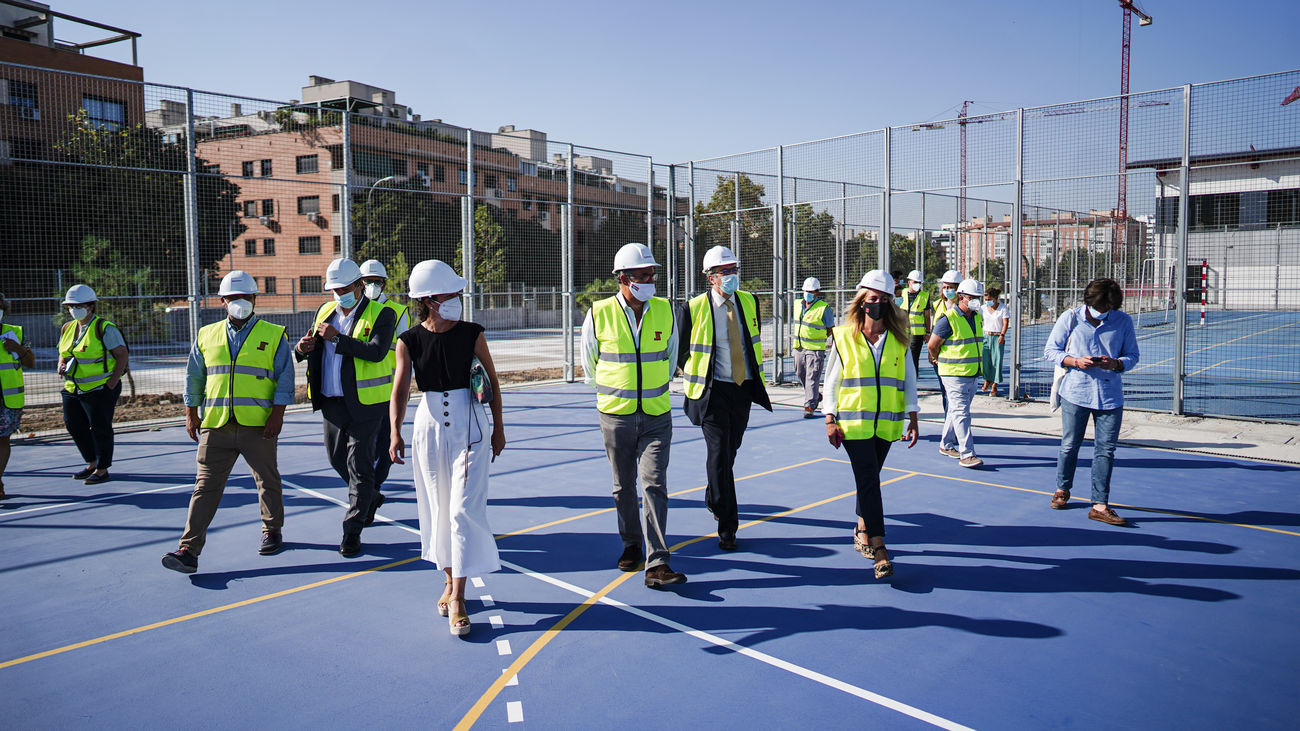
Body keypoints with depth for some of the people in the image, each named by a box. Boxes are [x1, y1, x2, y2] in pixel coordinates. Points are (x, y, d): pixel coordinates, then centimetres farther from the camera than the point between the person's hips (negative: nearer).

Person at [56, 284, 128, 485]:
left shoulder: (104, 328, -9)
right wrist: (61, 367, 1)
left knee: (100, 428, -2)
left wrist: (113, 381, -17)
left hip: (99, 389, -8)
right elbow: (62, 353, 24)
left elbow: (122, 354, -11)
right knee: (75, 427, 13)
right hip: (72, 389, 8)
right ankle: (92, 464, 29)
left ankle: (102, 470, 9)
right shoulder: (67, 328, 12)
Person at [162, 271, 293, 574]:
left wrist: (277, 414, -9)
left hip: (259, 426, -2)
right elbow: (194, 377, 17)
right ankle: (189, 550, -2)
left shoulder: (273, 336, 3)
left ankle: (272, 531, 30)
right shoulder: (207, 336, 12)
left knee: (268, 481, 10)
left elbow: (285, 378, -1)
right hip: (216, 426, 2)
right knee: (206, 486, -1)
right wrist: (191, 414, 11)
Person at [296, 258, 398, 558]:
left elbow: (377, 351, -23)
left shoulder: (380, 314, -8)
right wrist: (303, 348, -9)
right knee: (337, 457, 18)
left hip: (364, 402, -6)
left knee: (359, 465, -4)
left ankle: (352, 531, 4)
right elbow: (310, 348, 15)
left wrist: (337, 338, -25)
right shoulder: (325, 311, 11)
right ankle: (368, 499, 43)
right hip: (331, 401, 7)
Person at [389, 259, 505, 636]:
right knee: (437, 508, 12)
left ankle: (457, 597, -2)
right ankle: (448, 580, 31)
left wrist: (498, 428, 6)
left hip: (468, 425, -2)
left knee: (464, 509, -7)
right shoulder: (409, 341, -2)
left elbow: (492, 380, 4)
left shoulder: (472, 333, -4)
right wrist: (395, 432, -23)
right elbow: (400, 390, -9)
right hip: (429, 425, 2)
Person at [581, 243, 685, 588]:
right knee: (623, 487, 11)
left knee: (655, 485, -7)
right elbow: (588, 359, 10)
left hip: (657, 415, 1)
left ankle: (656, 563, -6)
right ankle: (631, 546, 32)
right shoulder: (599, 314, -6)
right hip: (616, 415, 0)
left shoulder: (665, 311, 1)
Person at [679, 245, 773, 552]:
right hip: (713, 391, -5)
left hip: (744, 389, 5)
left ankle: (713, 499, 44)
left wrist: (756, 377, 15)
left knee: (730, 450, 18)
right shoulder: (695, 308, -8)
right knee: (719, 455, -9)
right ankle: (727, 527, -1)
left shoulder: (749, 302, 5)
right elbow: (680, 350, 3)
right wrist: (696, 380, 0)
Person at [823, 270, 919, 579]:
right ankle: (878, 548, -8)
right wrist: (830, 420, -3)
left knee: (869, 478, 11)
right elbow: (832, 380, 2)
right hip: (854, 421, -3)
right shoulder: (843, 337, 0)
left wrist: (913, 419, 6)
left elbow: (909, 380, 10)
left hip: (886, 423, 3)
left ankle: (862, 528, 34)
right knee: (868, 480, -9)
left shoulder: (899, 339, 6)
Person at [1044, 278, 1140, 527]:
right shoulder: (1070, 318, -2)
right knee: (1069, 445, 9)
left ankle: (1100, 505, 7)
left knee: (1105, 450, 0)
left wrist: (1115, 364, -16)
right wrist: (1075, 361, -15)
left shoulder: (1124, 321, 2)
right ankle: (1062, 489, 31)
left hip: (1110, 396, 1)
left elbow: (1132, 356, 7)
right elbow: (1050, 350, 2)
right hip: (1075, 392, -1)